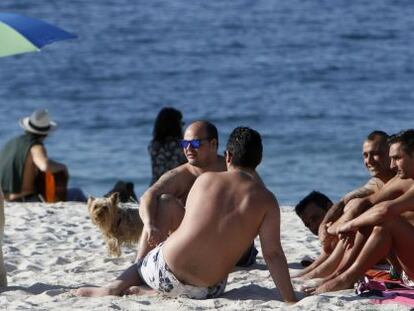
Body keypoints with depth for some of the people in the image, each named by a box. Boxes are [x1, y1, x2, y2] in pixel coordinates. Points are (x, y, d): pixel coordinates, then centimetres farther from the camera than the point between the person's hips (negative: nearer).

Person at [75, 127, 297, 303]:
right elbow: (273, 253, -11)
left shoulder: (205, 179, 2)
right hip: (207, 290, -2)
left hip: (164, 273, 2)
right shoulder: (266, 200, -5)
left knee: (141, 266, 36)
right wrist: (290, 300, -9)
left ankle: (116, 287, 5)